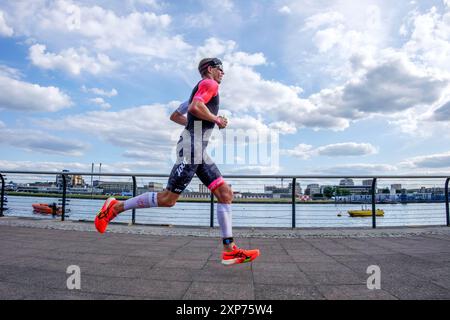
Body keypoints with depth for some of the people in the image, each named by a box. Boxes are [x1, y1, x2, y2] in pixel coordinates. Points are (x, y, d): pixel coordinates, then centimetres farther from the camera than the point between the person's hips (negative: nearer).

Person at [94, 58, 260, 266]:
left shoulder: (204, 87, 27)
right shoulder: (209, 83, -2)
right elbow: (195, 107, -23)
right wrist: (217, 119, -8)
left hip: (199, 152, 10)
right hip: (192, 146, -10)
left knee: (225, 193, 1)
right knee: (168, 199, -8)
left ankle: (230, 250, 0)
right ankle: (116, 207, 7)